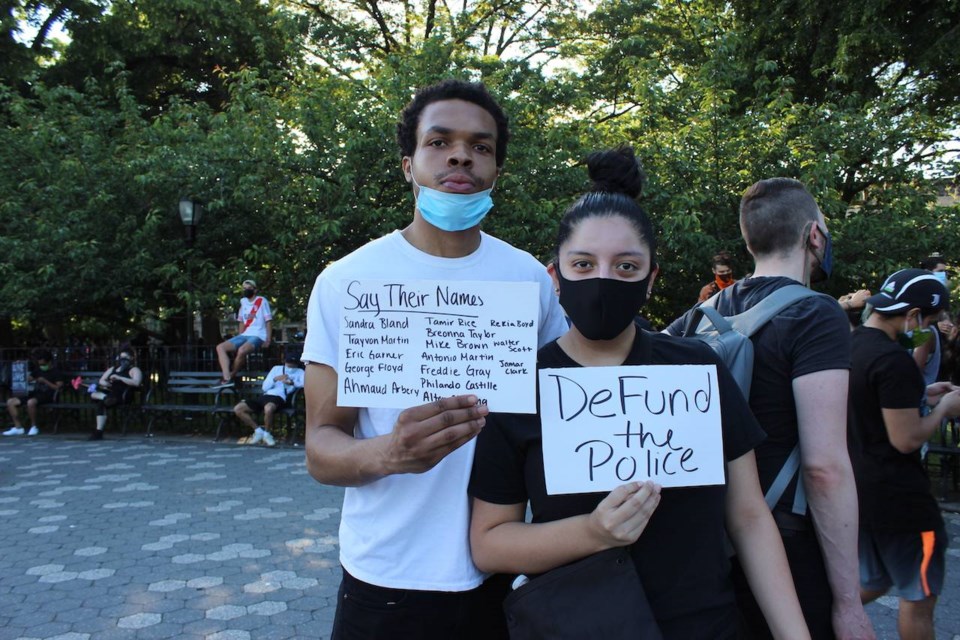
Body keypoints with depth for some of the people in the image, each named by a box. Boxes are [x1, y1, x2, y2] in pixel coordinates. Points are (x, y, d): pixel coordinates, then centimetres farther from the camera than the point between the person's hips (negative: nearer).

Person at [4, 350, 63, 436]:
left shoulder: (56, 372, 1)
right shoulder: (38, 370, 21)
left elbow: (59, 387, -10)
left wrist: (45, 381, -16)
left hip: (47, 396, -8)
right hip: (35, 393, 8)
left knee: (31, 402, -39)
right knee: (10, 402, -7)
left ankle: (34, 427, -21)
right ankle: (18, 427, -3)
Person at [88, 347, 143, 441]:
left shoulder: (134, 370, 6)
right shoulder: (112, 369, 28)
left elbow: (136, 382, -14)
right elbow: (101, 380, 23)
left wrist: (119, 378, -19)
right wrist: (105, 383, -3)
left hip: (123, 396, -7)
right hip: (109, 393, 7)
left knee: (101, 403, -31)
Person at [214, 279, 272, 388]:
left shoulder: (262, 301, -1)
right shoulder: (243, 302, 16)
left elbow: (268, 321, -4)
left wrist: (268, 340, -11)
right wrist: (239, 338, 10)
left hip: (258, 336, -7)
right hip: (244, 335, 7)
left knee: (241, 350, -35)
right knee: (220, 347, -13)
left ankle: (232, 376, -14)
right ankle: (227, 378, -26)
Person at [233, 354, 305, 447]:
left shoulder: (299, 372, 13)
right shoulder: (276, 369, 24)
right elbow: (265, 387, 17)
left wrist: (292, 382, -21)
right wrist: (275, 379, 0)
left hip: (279, 398, -5)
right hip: (265, 396, 5)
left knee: (269, 408, -42)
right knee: (238, 409, -13)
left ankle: (267, 433, -12)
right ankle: (258, 430, 2)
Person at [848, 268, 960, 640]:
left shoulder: (850, 346, 5)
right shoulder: (894, 360, -23)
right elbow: (907, 439, -22)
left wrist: (919, 395, 14)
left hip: (857, 489, 9)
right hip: (896, 497, -9)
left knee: (874, 583, 24)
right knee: (919, 596, 9)